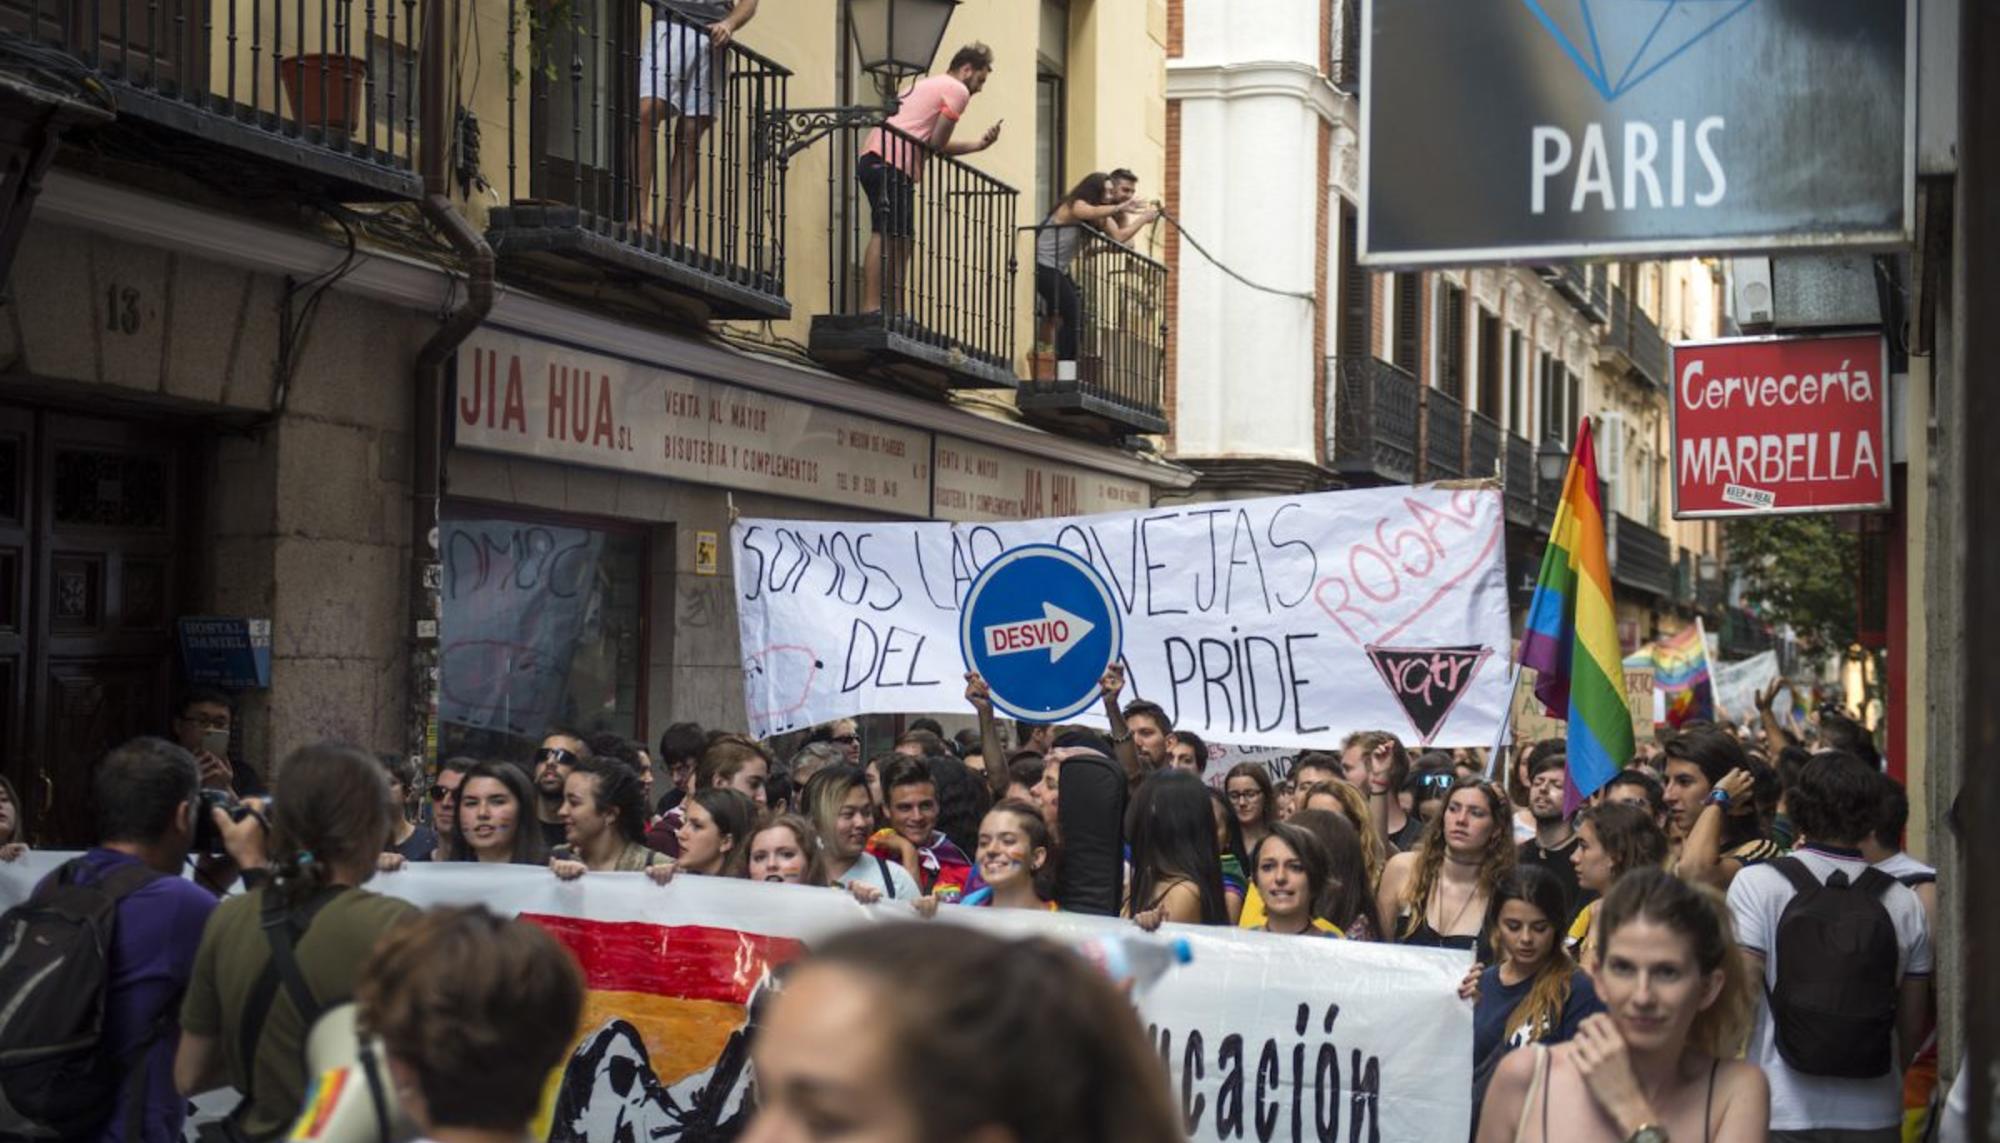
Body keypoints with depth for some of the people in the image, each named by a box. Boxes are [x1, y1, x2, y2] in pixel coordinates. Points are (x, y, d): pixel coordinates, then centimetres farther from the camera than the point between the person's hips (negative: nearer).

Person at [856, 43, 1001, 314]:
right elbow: (937, 144, -5)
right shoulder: (958, 91, 2)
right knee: (886, 234, -17)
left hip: (874, 157, 10)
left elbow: (933, 143, 30)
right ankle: (870, 309, -25)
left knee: (900, 238, 11)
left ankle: (893, 313, 11)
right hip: (893, 163, -10)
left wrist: (978, 144, 27)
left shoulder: (928, 85, 32)